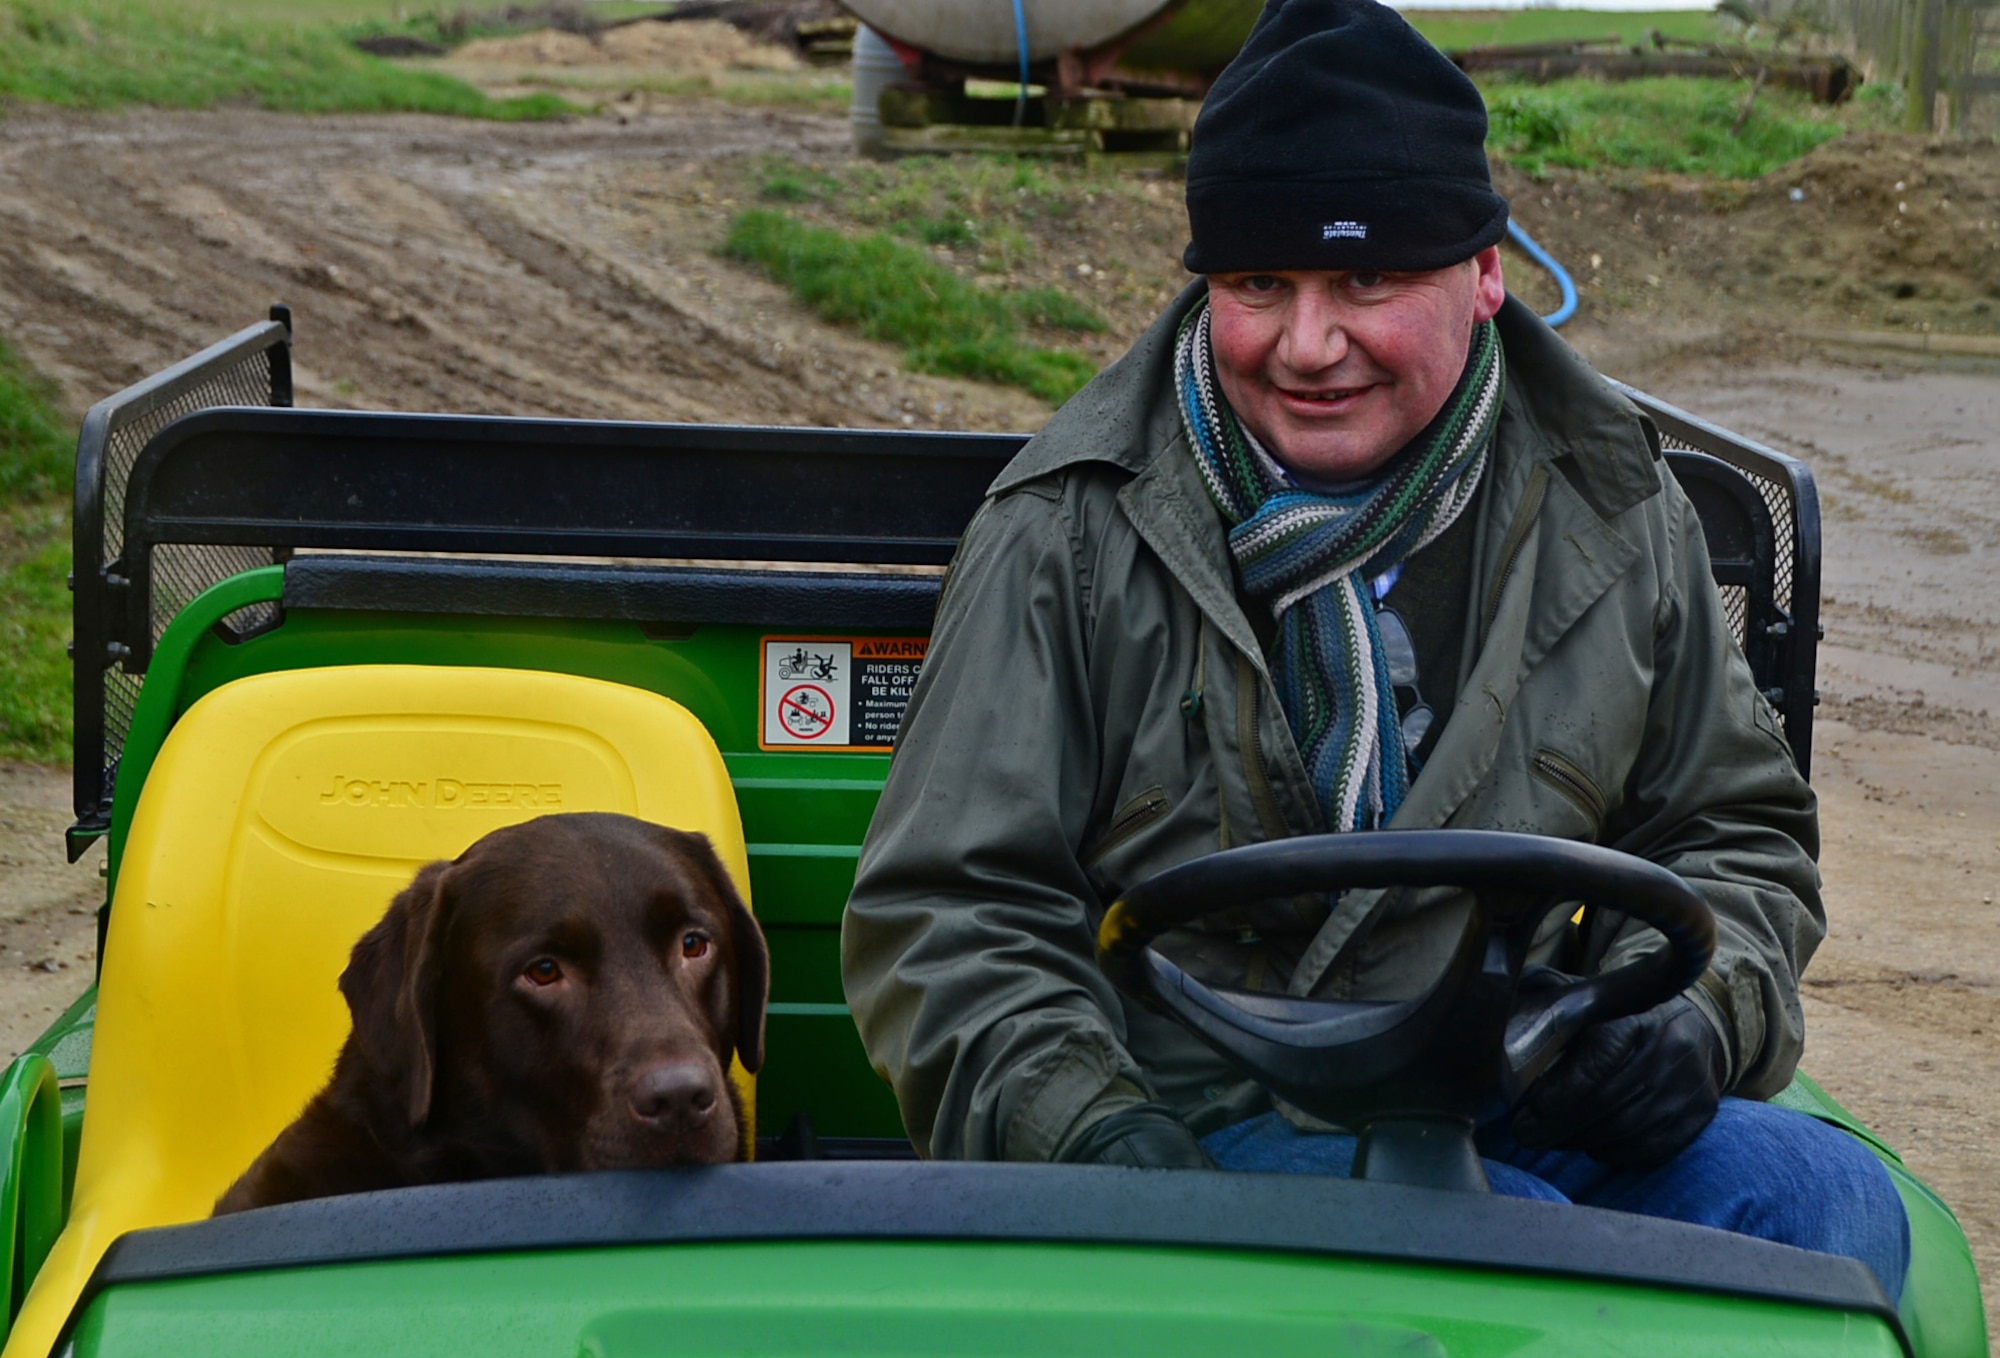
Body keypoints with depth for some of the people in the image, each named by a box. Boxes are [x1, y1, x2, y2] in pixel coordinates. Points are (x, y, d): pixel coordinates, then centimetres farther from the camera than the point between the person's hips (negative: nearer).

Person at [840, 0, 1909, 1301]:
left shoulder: (1610, 509, 9)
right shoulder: (1077, 533, -2)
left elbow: (1735, 829, 20)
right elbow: (943, 914, -1)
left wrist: (1694, 1015, -2)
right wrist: (1088, 1129, -19)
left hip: (1532, 1111, 4)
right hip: (1199, 1134, -4)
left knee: (1828, 1200, -22)